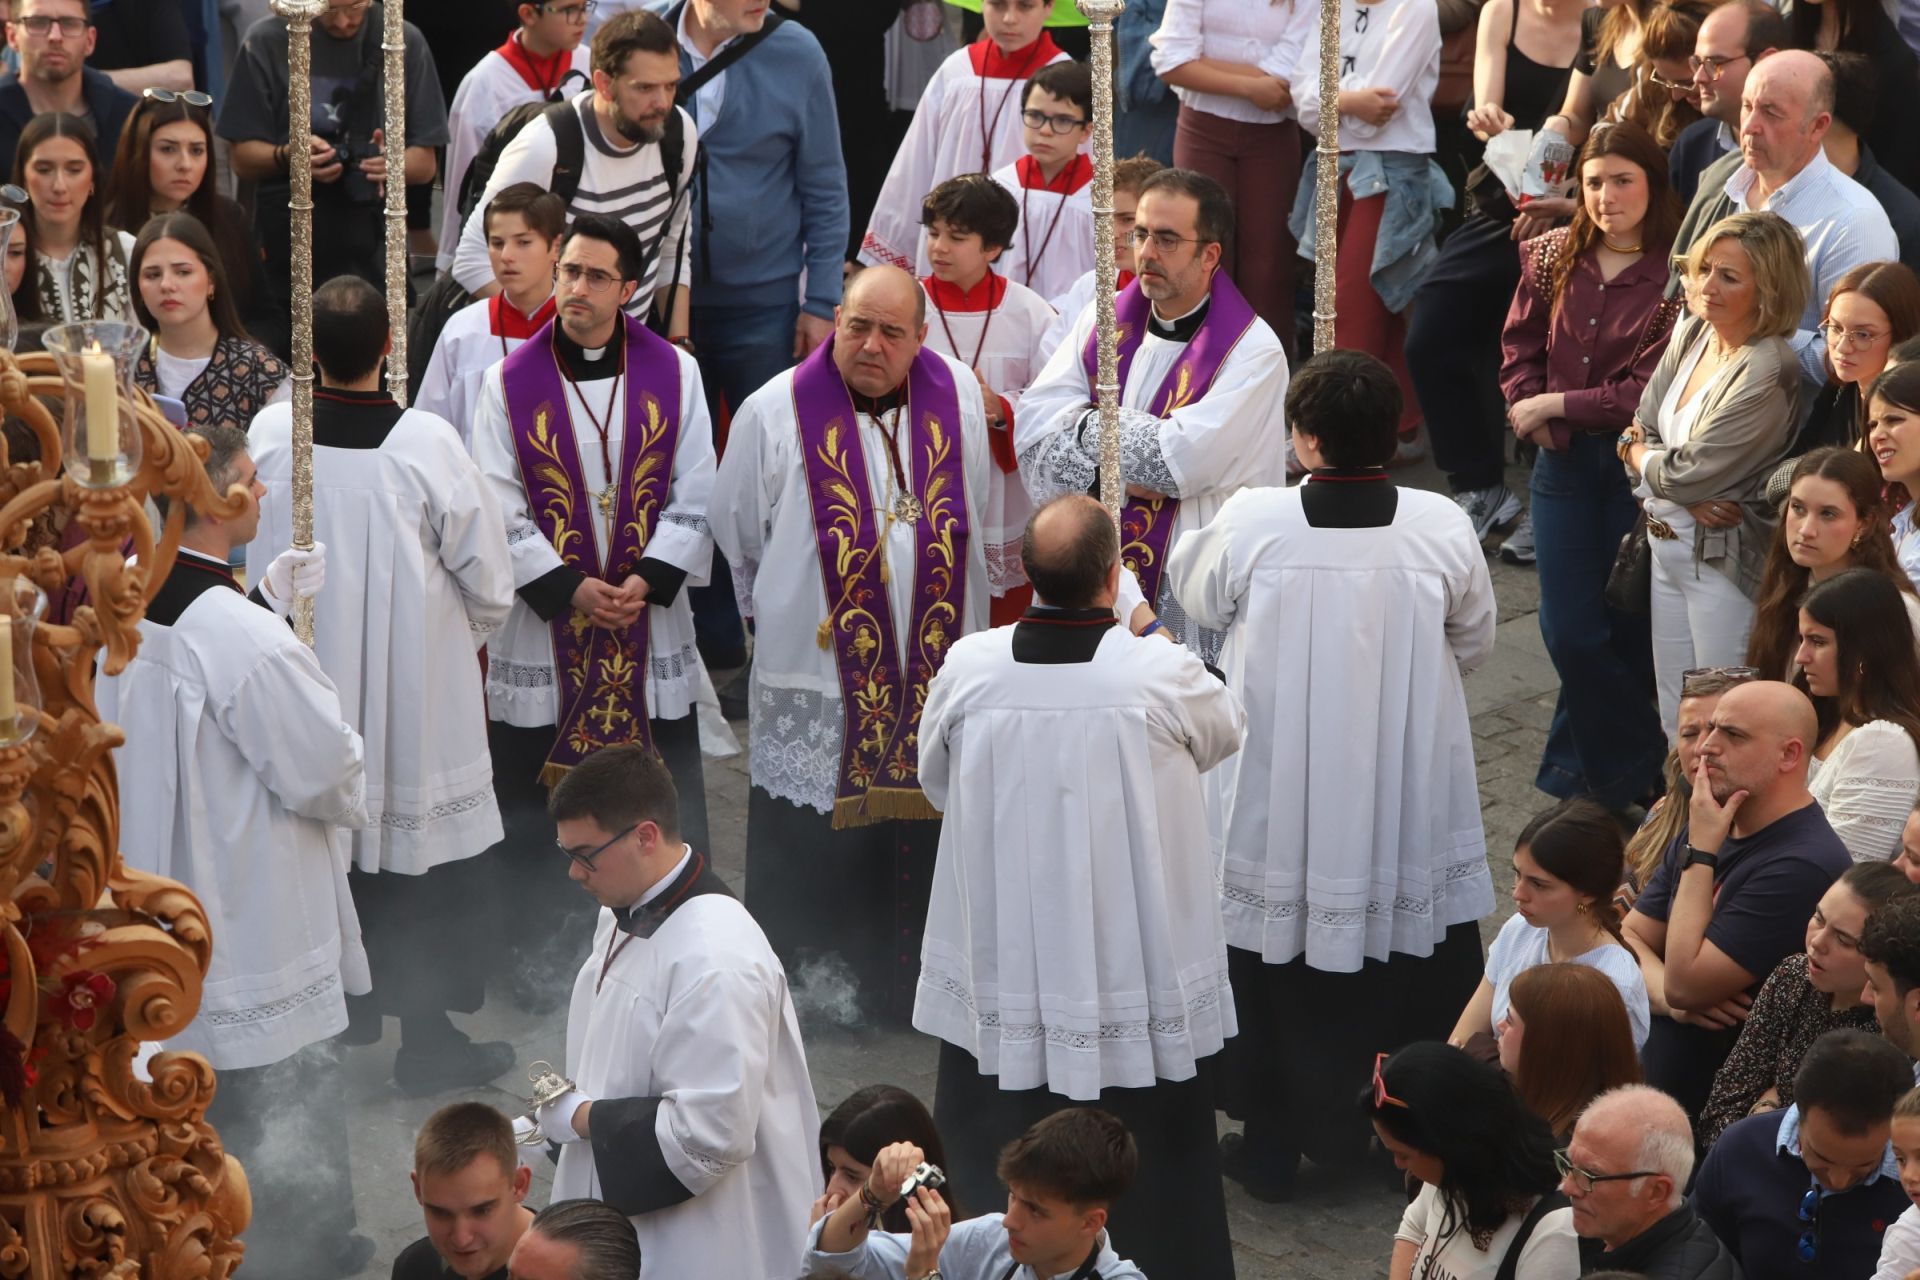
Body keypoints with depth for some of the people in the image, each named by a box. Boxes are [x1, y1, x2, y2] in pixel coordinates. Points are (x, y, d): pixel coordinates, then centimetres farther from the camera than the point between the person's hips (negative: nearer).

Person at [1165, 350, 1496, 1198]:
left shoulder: (1250, 522, -16)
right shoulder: (1442, 527, -12)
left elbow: (1193, 594, 4)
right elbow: (1474, 642, 5)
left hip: (1280, 801, -1)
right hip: (1411, 802, 1)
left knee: (1277, 952, 14)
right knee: (1419, 966, 15)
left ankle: (1272, 1142, 22)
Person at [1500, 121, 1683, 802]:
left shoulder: (1676, 277, -13)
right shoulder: (1552, 257, 3)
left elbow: (1651, 393, -15)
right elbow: (1519, 348, 11)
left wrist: (1553, 405, -12)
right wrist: (1533, 419, -6)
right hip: (1564, 462, 4)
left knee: (1624, 629, 6)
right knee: (1569, 629, 1)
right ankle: (1643, 761, 18)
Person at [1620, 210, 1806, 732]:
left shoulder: (1767, 373, -22)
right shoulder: (1691, 335, 3)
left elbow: (1685, 473, -20)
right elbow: (1641, 431, 5)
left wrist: (1640, 456, 1)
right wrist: (1690, 497, -13)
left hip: (1725, 559, -8)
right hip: (1667, 546, 8)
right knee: (1677, 720, 16)